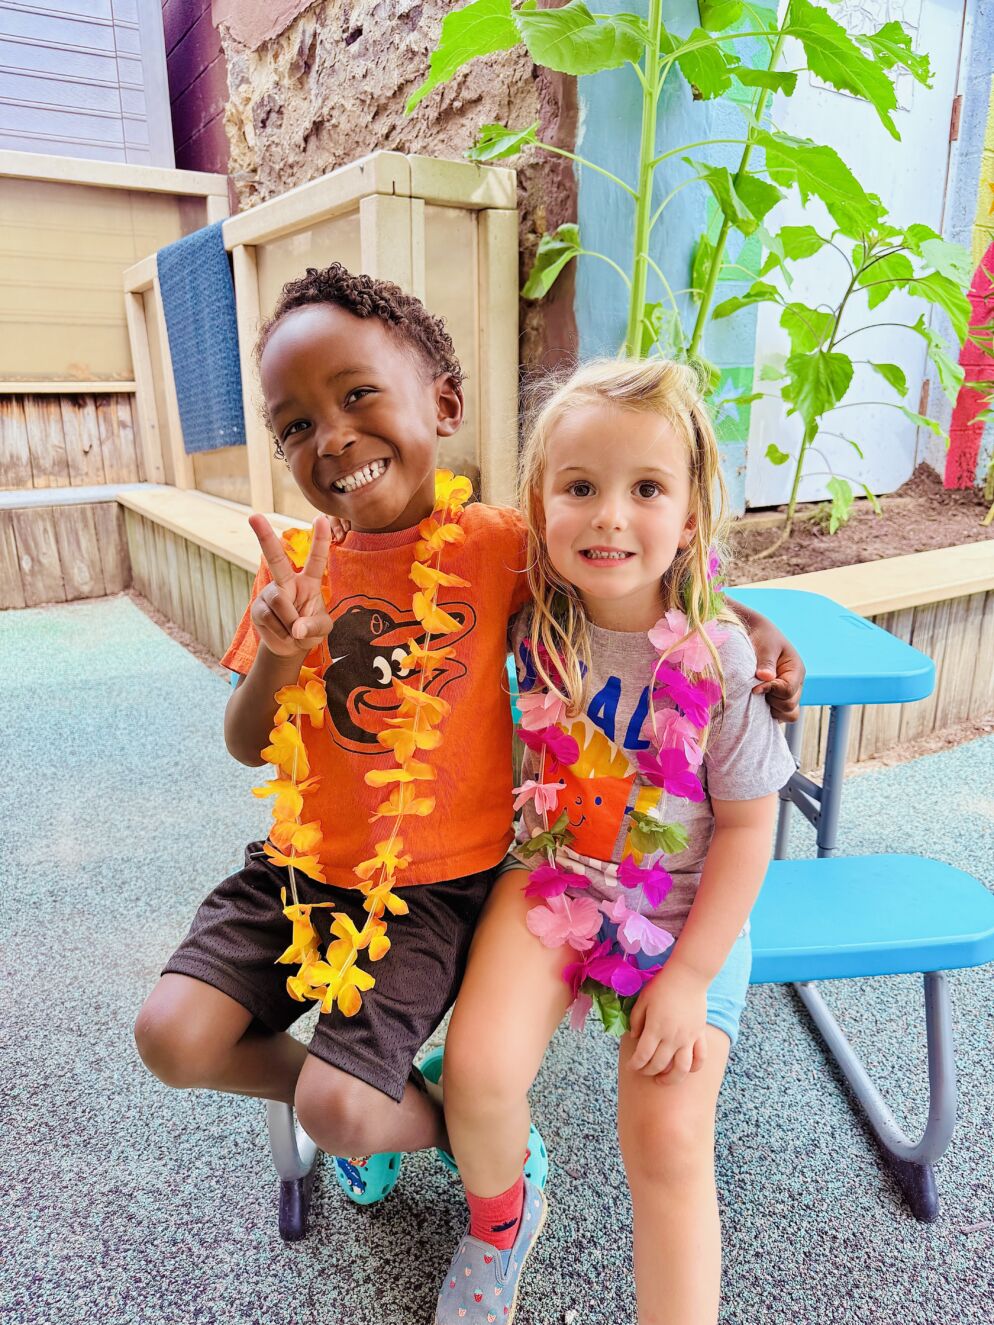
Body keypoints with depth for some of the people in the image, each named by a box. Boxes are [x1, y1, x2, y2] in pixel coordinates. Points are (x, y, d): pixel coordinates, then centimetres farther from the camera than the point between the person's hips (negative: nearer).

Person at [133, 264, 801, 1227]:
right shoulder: (297, 563, -4)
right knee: (172, 1039, -6)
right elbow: (247, 749, -2)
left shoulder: (495, 543, -12)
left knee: (342, 1111, -14)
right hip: (305, 865, 4)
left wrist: (750, 624, -14)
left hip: (438, 884, -4)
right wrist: (278, 656, -23)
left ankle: (450, 1124, 24)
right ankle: (361, 1100, 24)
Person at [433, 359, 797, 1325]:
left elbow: (746, 829, -9)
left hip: (688, 910, -1)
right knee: (478, 1071, -15)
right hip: (550, 874, 2)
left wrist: (690, 978, -9)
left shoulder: (721, 658, -18)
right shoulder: (532, 627, -11)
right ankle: (500, 1220, 20)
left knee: (668, 1139, -8)